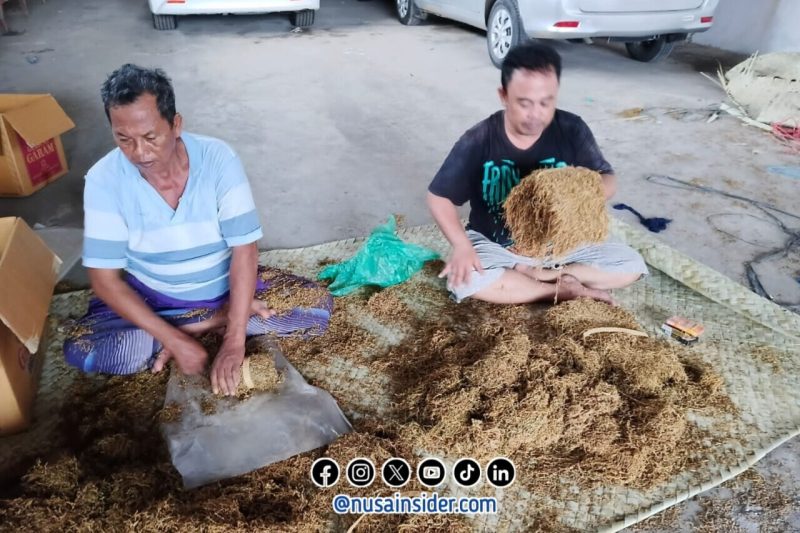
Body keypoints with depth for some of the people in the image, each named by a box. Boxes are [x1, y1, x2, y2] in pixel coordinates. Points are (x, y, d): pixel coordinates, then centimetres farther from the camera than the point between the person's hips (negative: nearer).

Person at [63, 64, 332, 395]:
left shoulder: (217, 158, -22)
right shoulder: (103, 180, -20)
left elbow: (245, 250, -25)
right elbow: (105, 279, -19)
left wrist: (234, 341, -33)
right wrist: (174, 340, -29)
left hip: (225, 285, 0)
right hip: (149, 296, 1)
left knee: (319, 306, -18)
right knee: (80, 349, -26)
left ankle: (199, 326, -11)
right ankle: (224, 318, -15)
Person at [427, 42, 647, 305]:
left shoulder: (572, 130, -11)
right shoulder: (478, 140, -17)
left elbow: (608, 180, -5)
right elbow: (439, 197, -11)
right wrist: (462, 245, -27)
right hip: (495, 246, -2)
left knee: (632, 265, -13)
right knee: (463, 281, -32)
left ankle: (528, 274, -11)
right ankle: (563, 289, -15)